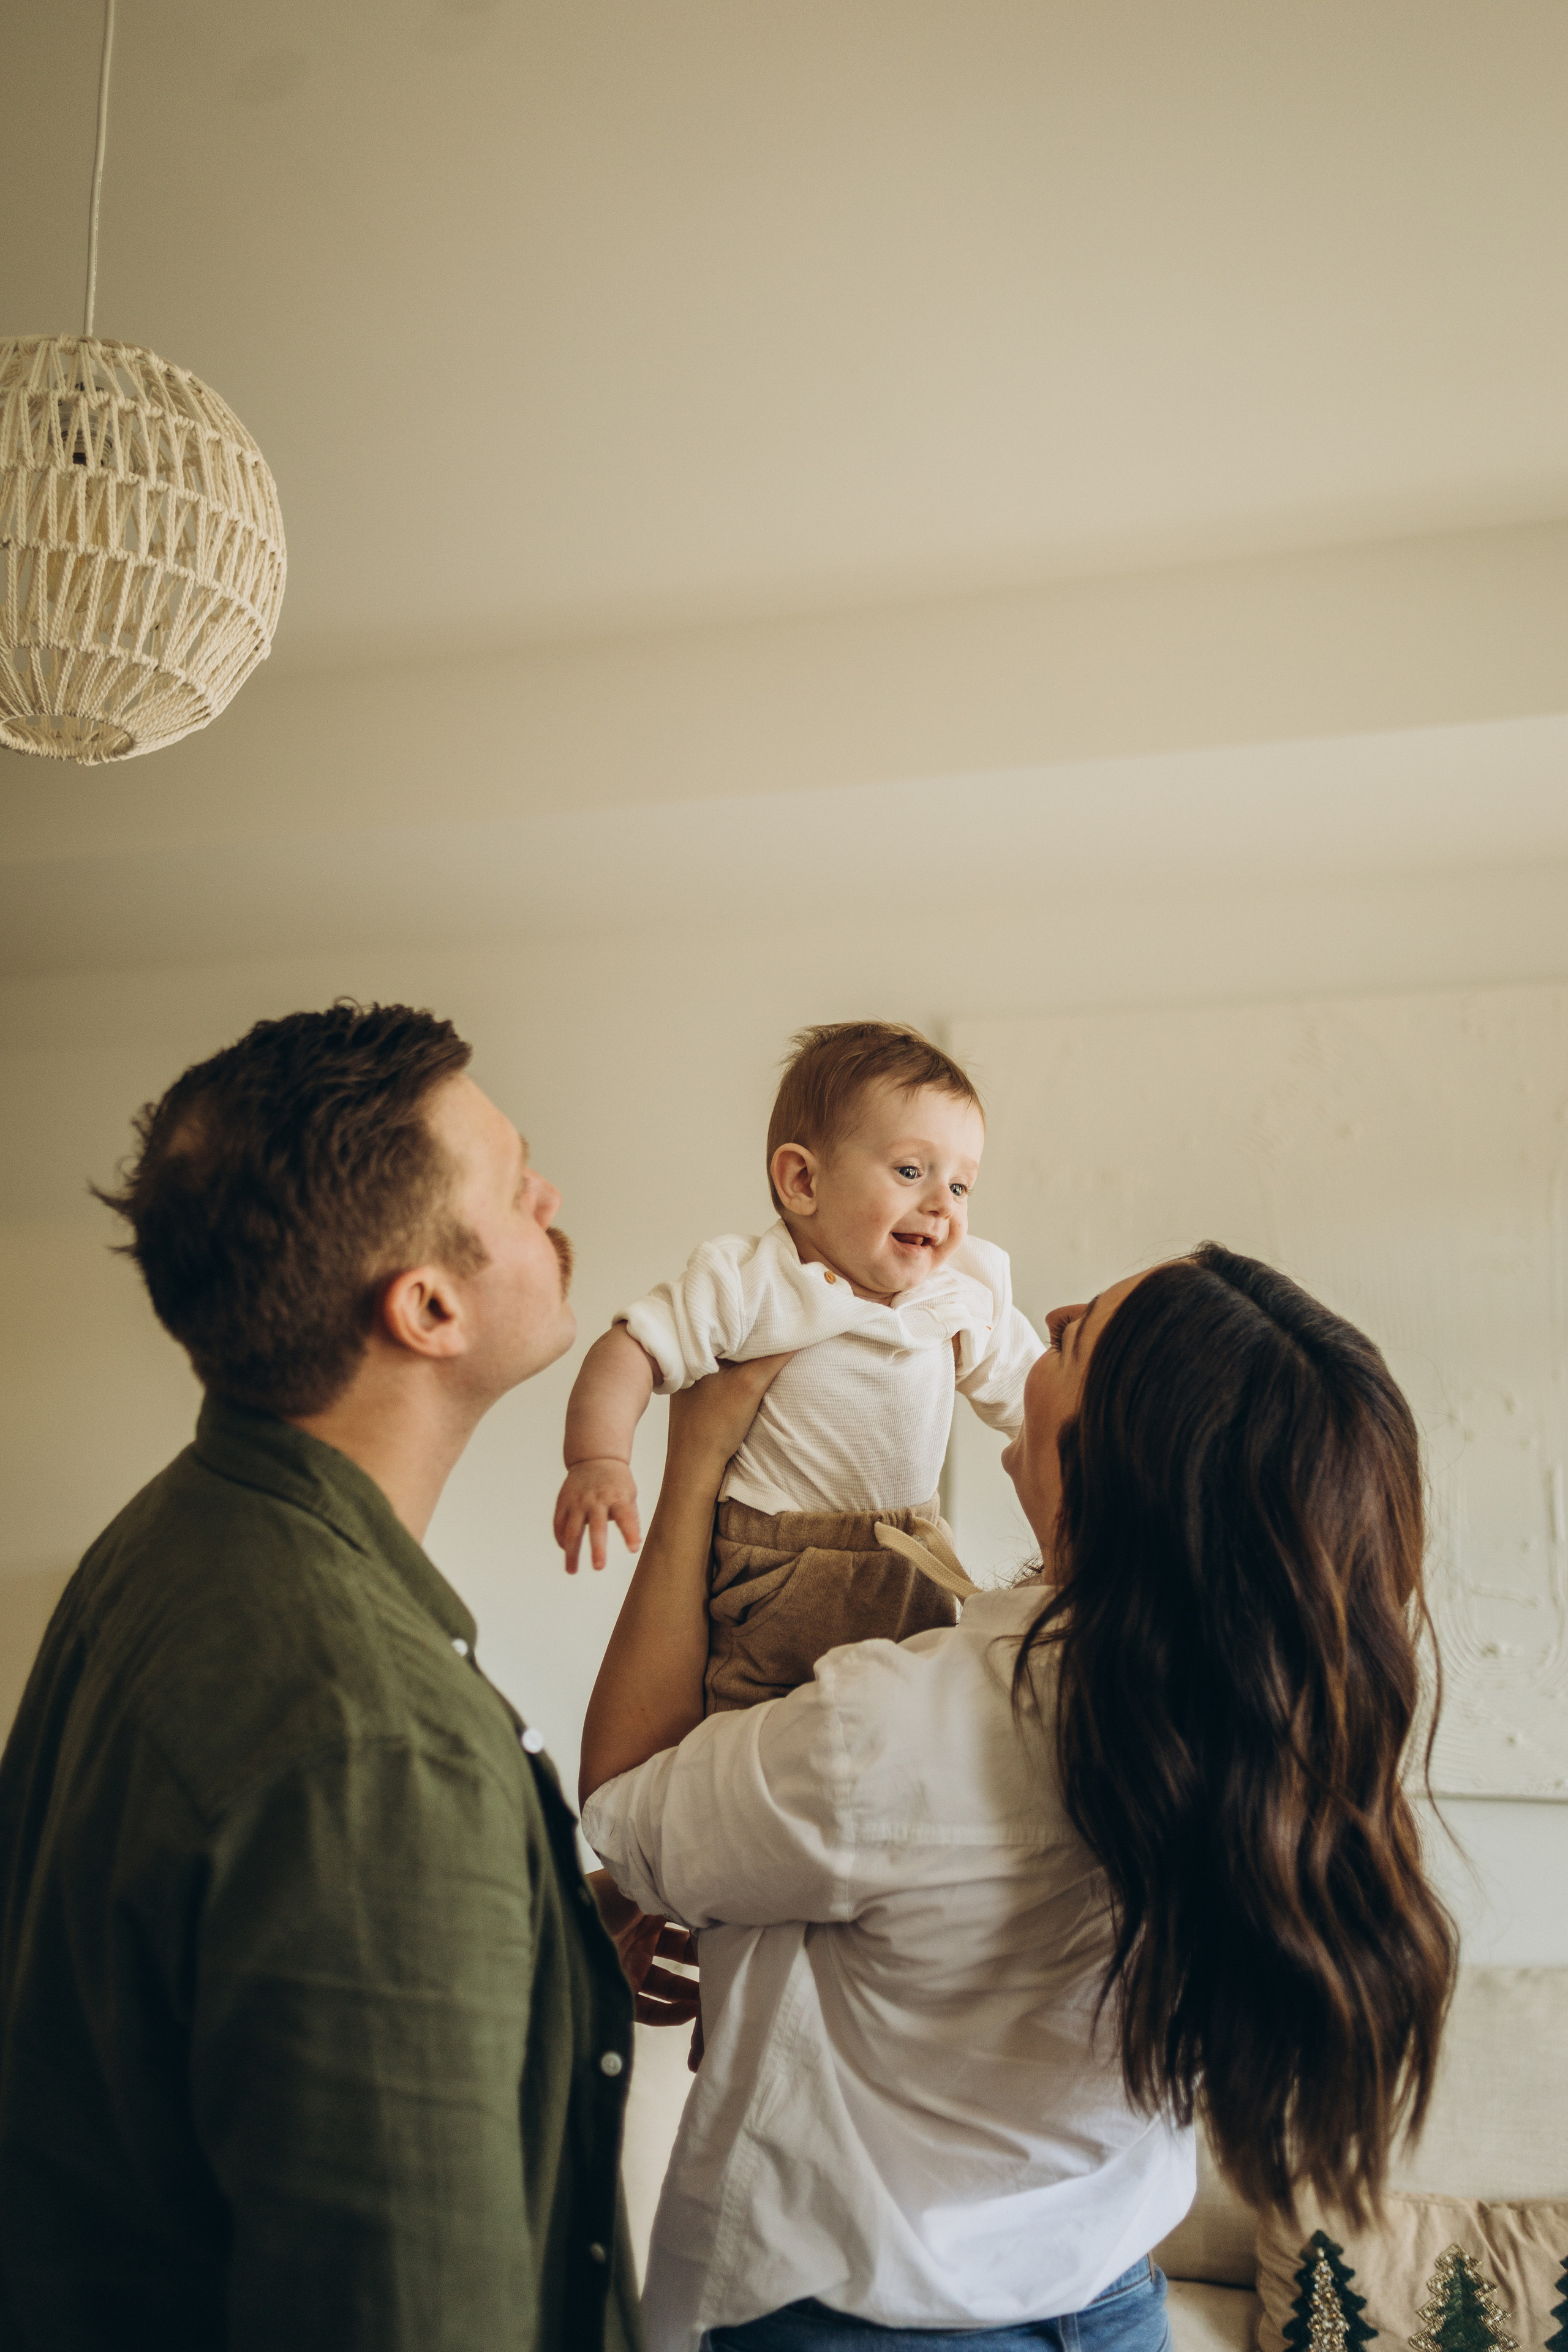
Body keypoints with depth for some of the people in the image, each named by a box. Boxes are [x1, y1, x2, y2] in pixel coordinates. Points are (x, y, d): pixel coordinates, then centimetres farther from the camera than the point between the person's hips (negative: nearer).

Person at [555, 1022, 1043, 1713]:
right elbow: (630, 1352, -17)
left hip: (914, 1566, 5)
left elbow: (1029, 1394, 11)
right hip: (775, 1576, -4)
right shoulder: (748, 1283, -15)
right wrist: (598, 1462, -30)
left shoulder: (970, 1291, 0)